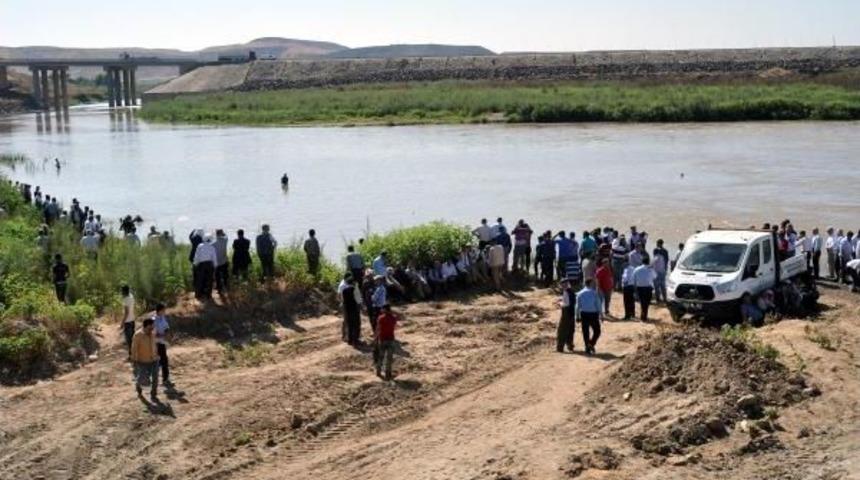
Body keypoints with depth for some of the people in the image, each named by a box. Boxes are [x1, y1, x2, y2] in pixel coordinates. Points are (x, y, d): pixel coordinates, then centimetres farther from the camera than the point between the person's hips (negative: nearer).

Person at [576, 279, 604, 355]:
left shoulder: (580, 293, 6)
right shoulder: (594, 293, -4)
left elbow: (577, 306, 7)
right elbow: (599, 304, -6)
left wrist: (577, 316, 12)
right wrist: (601, 314, -1)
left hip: (584, 314, 3)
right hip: (593, 314, -3)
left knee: (585, 332, 8)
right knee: (597, 331, 11)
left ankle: (587, 348, 8)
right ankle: (591, 344, -3)